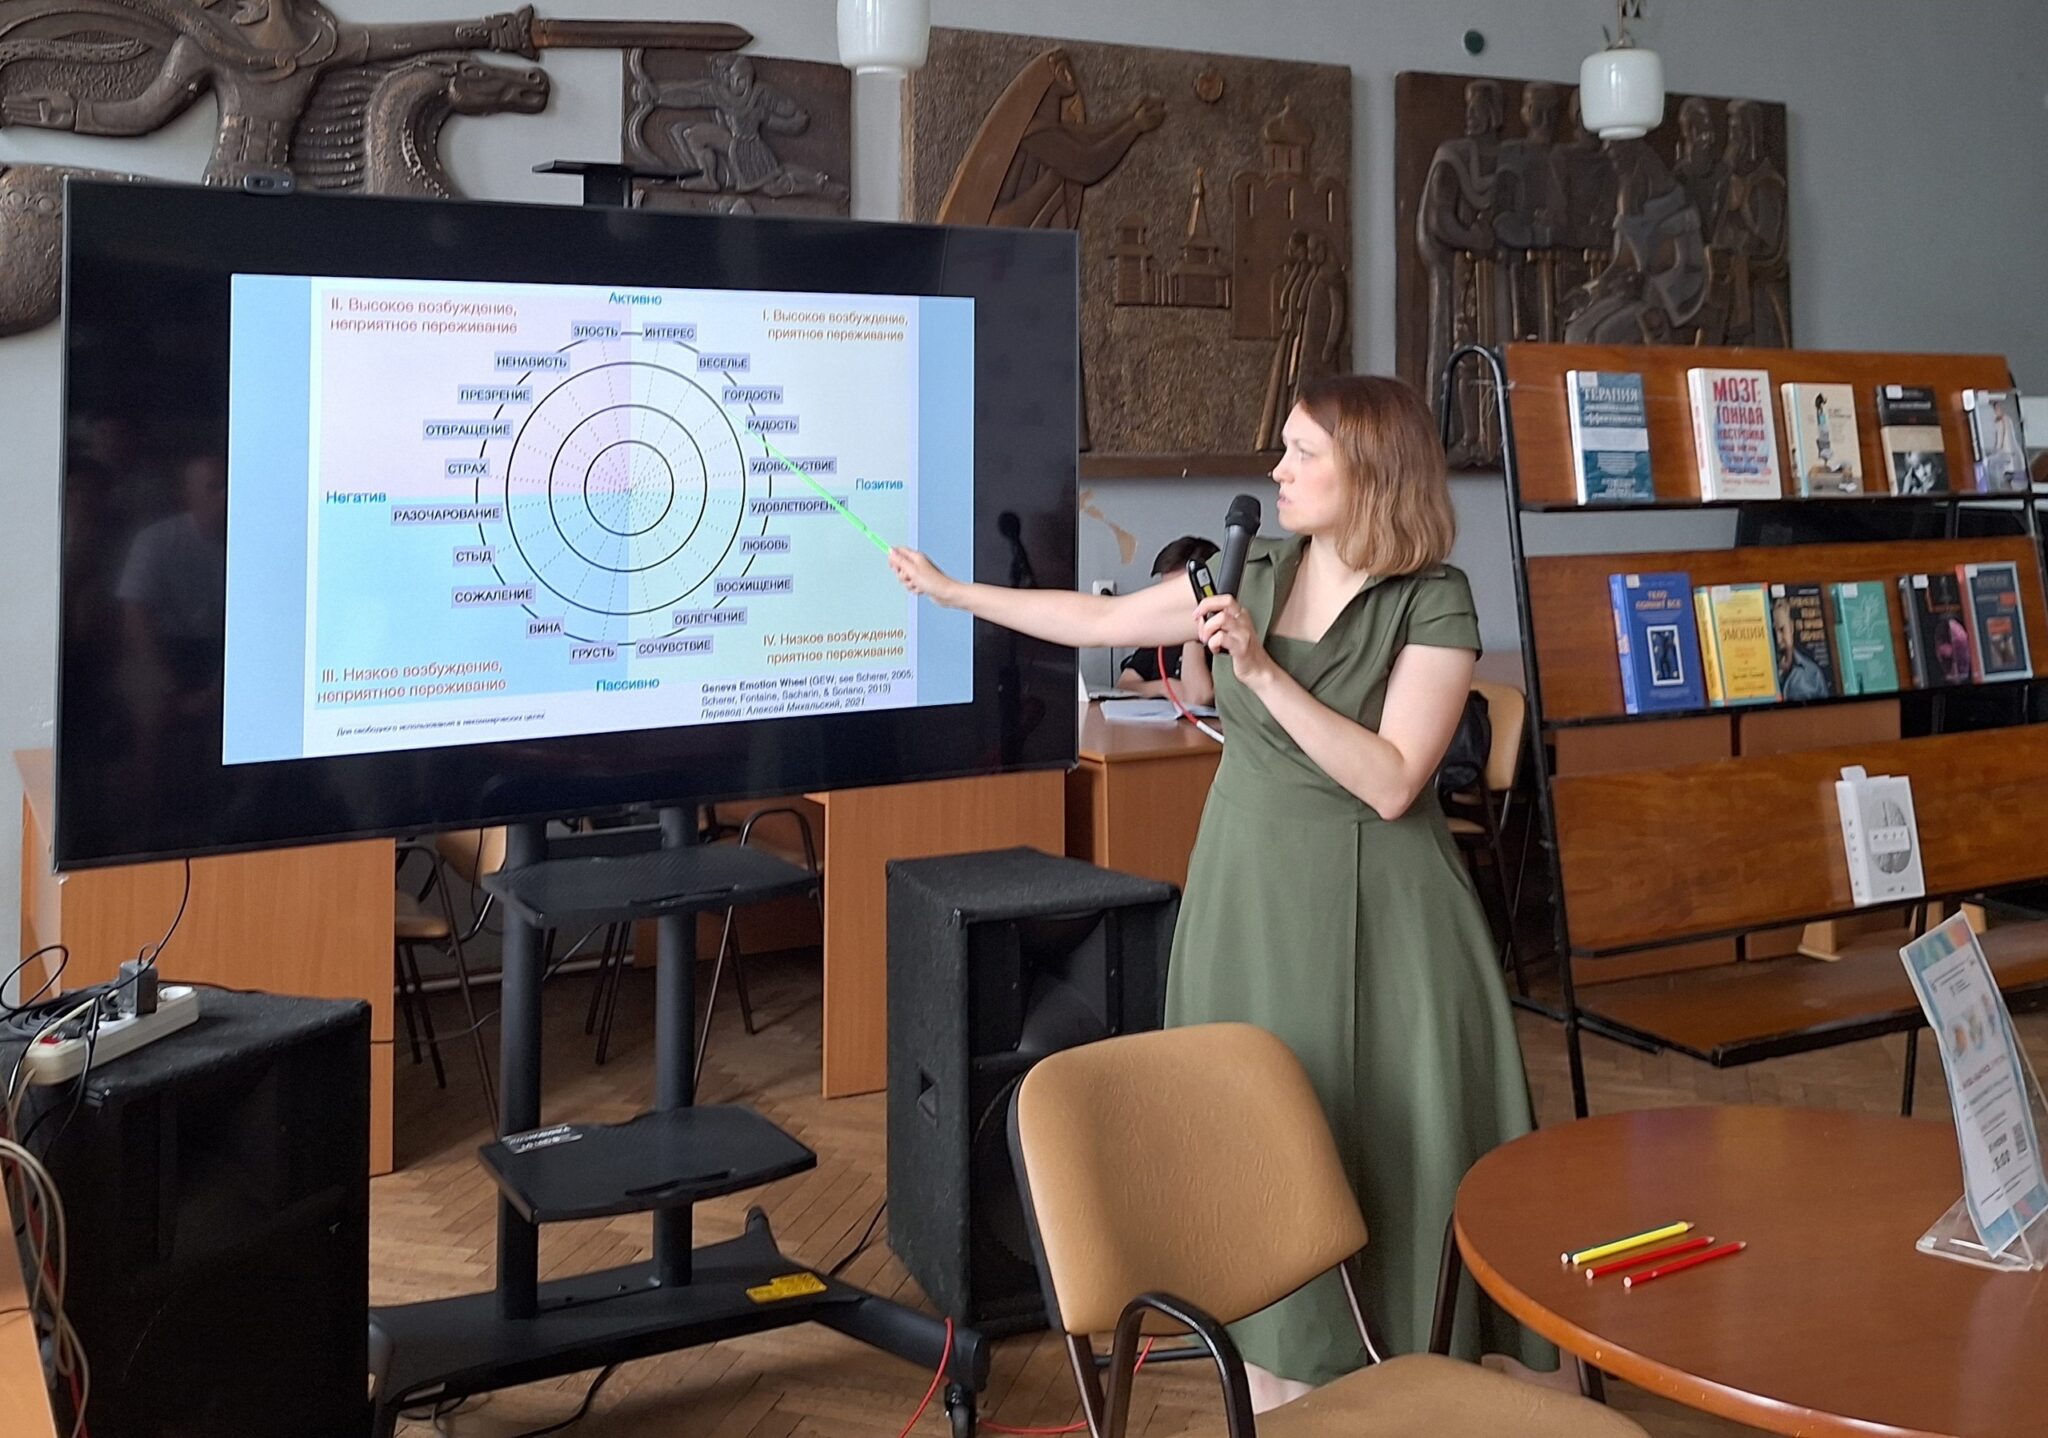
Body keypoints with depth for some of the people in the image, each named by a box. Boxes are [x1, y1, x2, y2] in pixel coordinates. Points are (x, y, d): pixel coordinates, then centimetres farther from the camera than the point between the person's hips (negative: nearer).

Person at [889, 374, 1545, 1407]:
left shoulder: (1434, 605, -11)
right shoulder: (1254, 572, 4)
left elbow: (1390, 783, -19)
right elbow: (1103, 619, 13)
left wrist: (1262, 670, -23)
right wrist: (949, 590, 16)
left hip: (1370, 908, -4)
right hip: (1250, 892, 5)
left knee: (1388, 1140, -1)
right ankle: (1276, 1379, 20)